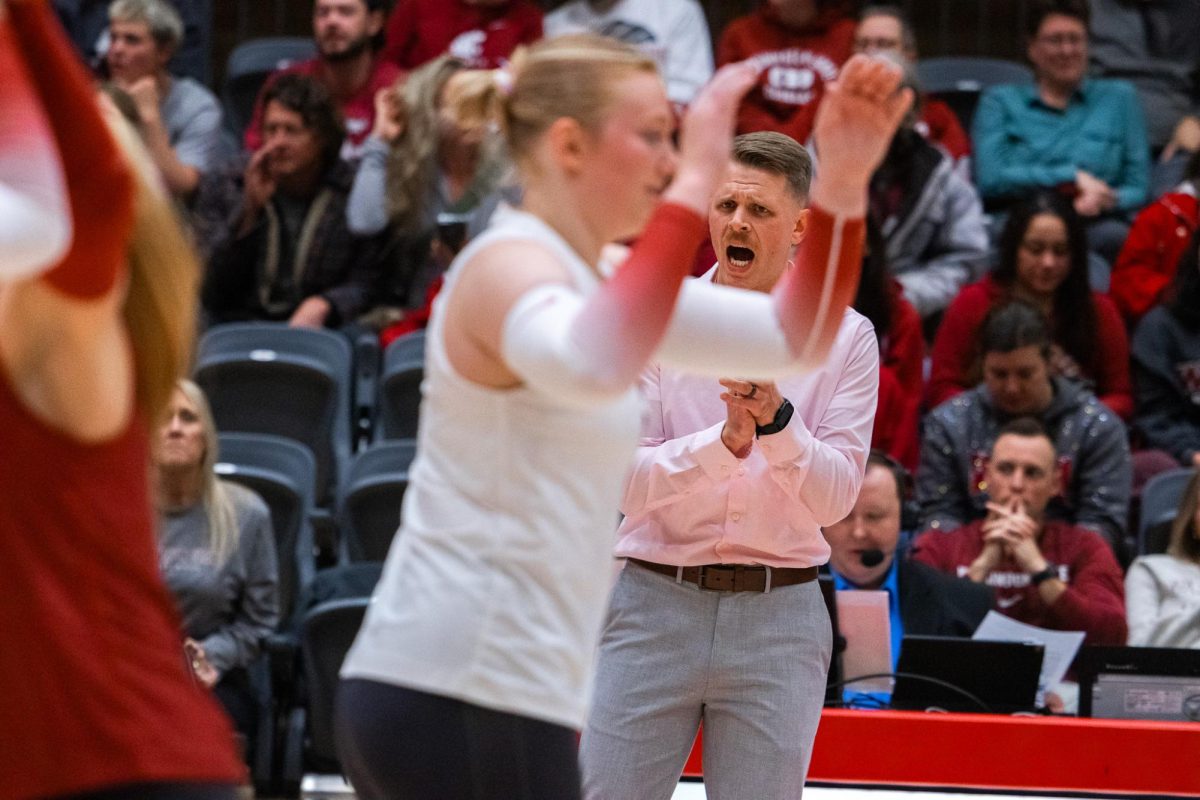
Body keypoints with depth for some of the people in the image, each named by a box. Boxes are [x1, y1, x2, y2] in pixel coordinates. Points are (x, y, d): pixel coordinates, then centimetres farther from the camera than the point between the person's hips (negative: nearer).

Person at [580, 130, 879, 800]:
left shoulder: (846, 337, 2)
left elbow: (834, 498, -7)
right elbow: (628, 485, -8)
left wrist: (777, 420, -25)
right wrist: (725, 443, -25)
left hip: (779, 616, 0)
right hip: (657, 601, 0)